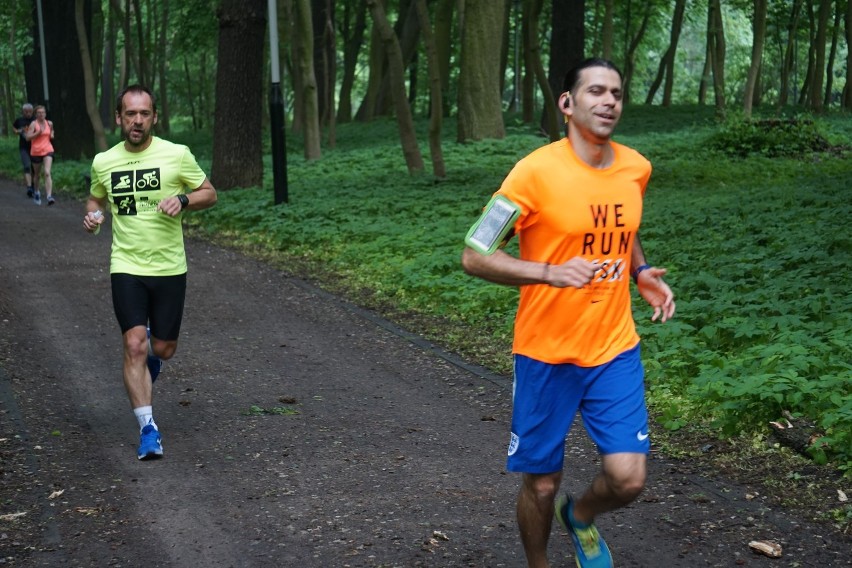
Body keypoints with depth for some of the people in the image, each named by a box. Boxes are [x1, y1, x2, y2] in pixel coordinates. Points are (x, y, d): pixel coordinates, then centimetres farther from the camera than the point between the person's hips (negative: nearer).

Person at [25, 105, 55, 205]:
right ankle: (36, 192, 41)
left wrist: (52, 133, 5)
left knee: (47, 173, -16)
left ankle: (49, 196, -25)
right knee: (37, 174, 14)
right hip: (36, 152, -1)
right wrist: (37, 133, -22)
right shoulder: (34, 124, -5)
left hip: (48, 151, 1)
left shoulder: (49, 123, 7)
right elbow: (28, 137, -12)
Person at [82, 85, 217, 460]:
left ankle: (150, 357, 47)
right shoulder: (103, 162, 2)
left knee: (163, 349, 8)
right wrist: (92, 215, -2)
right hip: (126, 268, 1)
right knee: (135, 345, -12)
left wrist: (182, 199, -17)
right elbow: (96, 199, 20)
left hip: (169, 268, 0)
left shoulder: (177, 155, -6)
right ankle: (147, 428, -4)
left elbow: (210, 194, 2)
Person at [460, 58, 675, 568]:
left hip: (616, 350, 4)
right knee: (542, 484, 7)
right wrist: (551, 272, -28)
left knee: (628, 479, -5)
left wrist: (642, 273, 2)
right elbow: (474, 256, -15)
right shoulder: (537, 172, -15)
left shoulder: (636, 168, 1)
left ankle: (581, 516, 30)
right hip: (546, 354, -3)